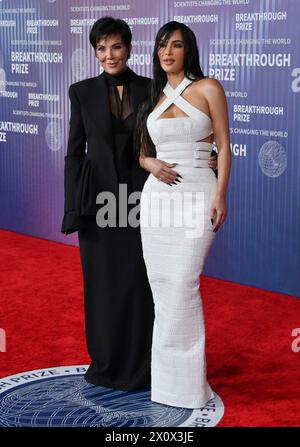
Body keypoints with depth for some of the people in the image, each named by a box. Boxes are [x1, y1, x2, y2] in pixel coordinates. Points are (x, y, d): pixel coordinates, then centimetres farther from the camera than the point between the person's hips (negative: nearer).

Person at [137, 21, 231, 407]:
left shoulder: (208, 89, 1)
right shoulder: (153, 98, 15)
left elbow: (224, 146, -2)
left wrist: (221, 195, -12)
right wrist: (151, 164, -4)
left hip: (198, 194, -5)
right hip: (157, 195, 5)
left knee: (182, 284, -12)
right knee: (160, 284, 3)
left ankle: (185, 379, -2)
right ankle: (167, 371, 14)